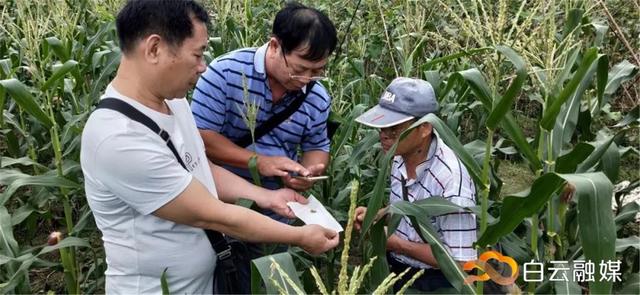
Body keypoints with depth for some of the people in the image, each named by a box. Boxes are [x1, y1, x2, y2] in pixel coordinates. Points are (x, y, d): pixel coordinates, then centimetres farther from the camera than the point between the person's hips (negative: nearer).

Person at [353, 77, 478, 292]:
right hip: (394, 265, 7)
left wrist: (396, 243, -20)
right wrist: (377, 216, -3)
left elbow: (461, 262, -23)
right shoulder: (400, 156, -4)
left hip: (429, 281, -6)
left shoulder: (450, 179, -27)